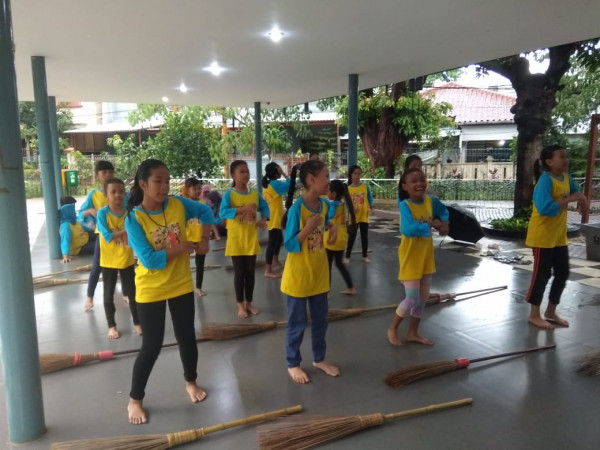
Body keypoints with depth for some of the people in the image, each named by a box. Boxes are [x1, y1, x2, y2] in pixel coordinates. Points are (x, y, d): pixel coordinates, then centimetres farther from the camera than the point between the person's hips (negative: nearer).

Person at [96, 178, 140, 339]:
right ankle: (112, 326, 26)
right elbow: (107, 236, -20)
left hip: (127, 259, 2)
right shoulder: (102, 213, -13)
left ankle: (137, 323, 27)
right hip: (108, 261, -2)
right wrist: (125, 230, -23)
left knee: (133, 293, 12)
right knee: (109, 295, 11)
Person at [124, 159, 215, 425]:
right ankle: (135, 399, 24)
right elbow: (149, 260, -24)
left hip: (181, 285, 4)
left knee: (187, 337, 16)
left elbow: (205, 212, 11)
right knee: (152, 345, 2)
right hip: (150, 290, -4)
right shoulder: (133, 218, -18)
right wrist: (185, 245, -22)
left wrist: (204, 239, -2)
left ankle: (191, 382, 40)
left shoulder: (177, 204, -8)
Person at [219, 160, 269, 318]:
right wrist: (243, 209, -33)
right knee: (239, 272, 5)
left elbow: (265, 207, 10)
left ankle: (249, 302, 25)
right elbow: (222, 212, -24)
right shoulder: (229, 194, -11)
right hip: (236, 239, -3)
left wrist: (263, 220, -10)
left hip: (251, 239, 4)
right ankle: (240, 305, 18)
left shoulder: (255, 193, 2)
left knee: (250, 271, 11)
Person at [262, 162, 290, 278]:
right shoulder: (275, 183, -17)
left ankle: (275, 260, 42)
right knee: (272, 242, -8)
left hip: (274, 218, 10)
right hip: (274, 219, -10)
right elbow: (289, 184, -21)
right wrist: (283, 174, -13)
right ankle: (268, 271, -6)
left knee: (279, 239, 25)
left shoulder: (267, 184, 11)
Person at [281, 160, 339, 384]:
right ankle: (293, 364, 27)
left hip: (319, 273, 7)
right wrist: (308, 229, -29)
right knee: (297, 323, 9)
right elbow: (289, 245, -19)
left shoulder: (324, 205, -1)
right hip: (298, 275, -6)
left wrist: (331, 226, 1)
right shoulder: (297, 209, -21)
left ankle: (319, 359, 37)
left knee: (320, 320, 19)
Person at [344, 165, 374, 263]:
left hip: (364, 215, 2)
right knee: (352, 236, 1)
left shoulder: (365, 186, -2)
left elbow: (370, 198, 4)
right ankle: (347, 256, 12)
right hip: (353, 216, -2)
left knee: (364, 236, 10)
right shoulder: (348, 189, -5)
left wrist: (371, 208, -8)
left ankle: (365, 256, 23)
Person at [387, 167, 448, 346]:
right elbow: (408, 229, -38)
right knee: (411, 299, -2)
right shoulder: (405, 205, -21)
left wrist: (443, 223, 0)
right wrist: (430, 225, -23)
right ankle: (392, 329, 22)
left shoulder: (431, 200, -2)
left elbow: (443, 211, 21)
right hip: (410, 258, -7)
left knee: (423, 298, 16)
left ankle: (413, 333, 33)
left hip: (426, 257, 7)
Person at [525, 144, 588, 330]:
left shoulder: (566, 177, 4)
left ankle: (551, 312, 29)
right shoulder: (545, 180, -20)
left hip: (559, 235, 9)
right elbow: (545, 209, -31)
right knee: (542, 273, 0)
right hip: (542, 236, -9)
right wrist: (570, 199, -27)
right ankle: (534, 315, 14)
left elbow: (575, 190, 25)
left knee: (562, 273, 14)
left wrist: (581, 197, 3)